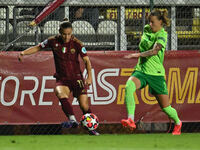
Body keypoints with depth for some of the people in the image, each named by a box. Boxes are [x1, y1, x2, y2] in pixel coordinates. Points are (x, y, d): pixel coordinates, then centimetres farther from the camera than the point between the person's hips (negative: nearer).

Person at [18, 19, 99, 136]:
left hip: (77, 78, -1)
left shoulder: (77, 44, -6)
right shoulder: (53, 41, -1)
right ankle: (73, 120, -40)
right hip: (62, 79, 1)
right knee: (61, 95, -32)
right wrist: (24, 53, -3)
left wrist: (89, 77, -11)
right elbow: (38, 48, 11)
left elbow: (86, 60, -1)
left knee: (84, 106, -4)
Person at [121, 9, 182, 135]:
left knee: (165, 107, 2)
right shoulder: (147, 29, 8)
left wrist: (138, 55, -42)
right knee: (129, 86, -30)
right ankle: (131, 120, -39)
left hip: (156, 74, -5)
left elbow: (155, 51, -31)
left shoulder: (162, 35, -12)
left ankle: (178, 123, 36)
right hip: (141, 70, 5)